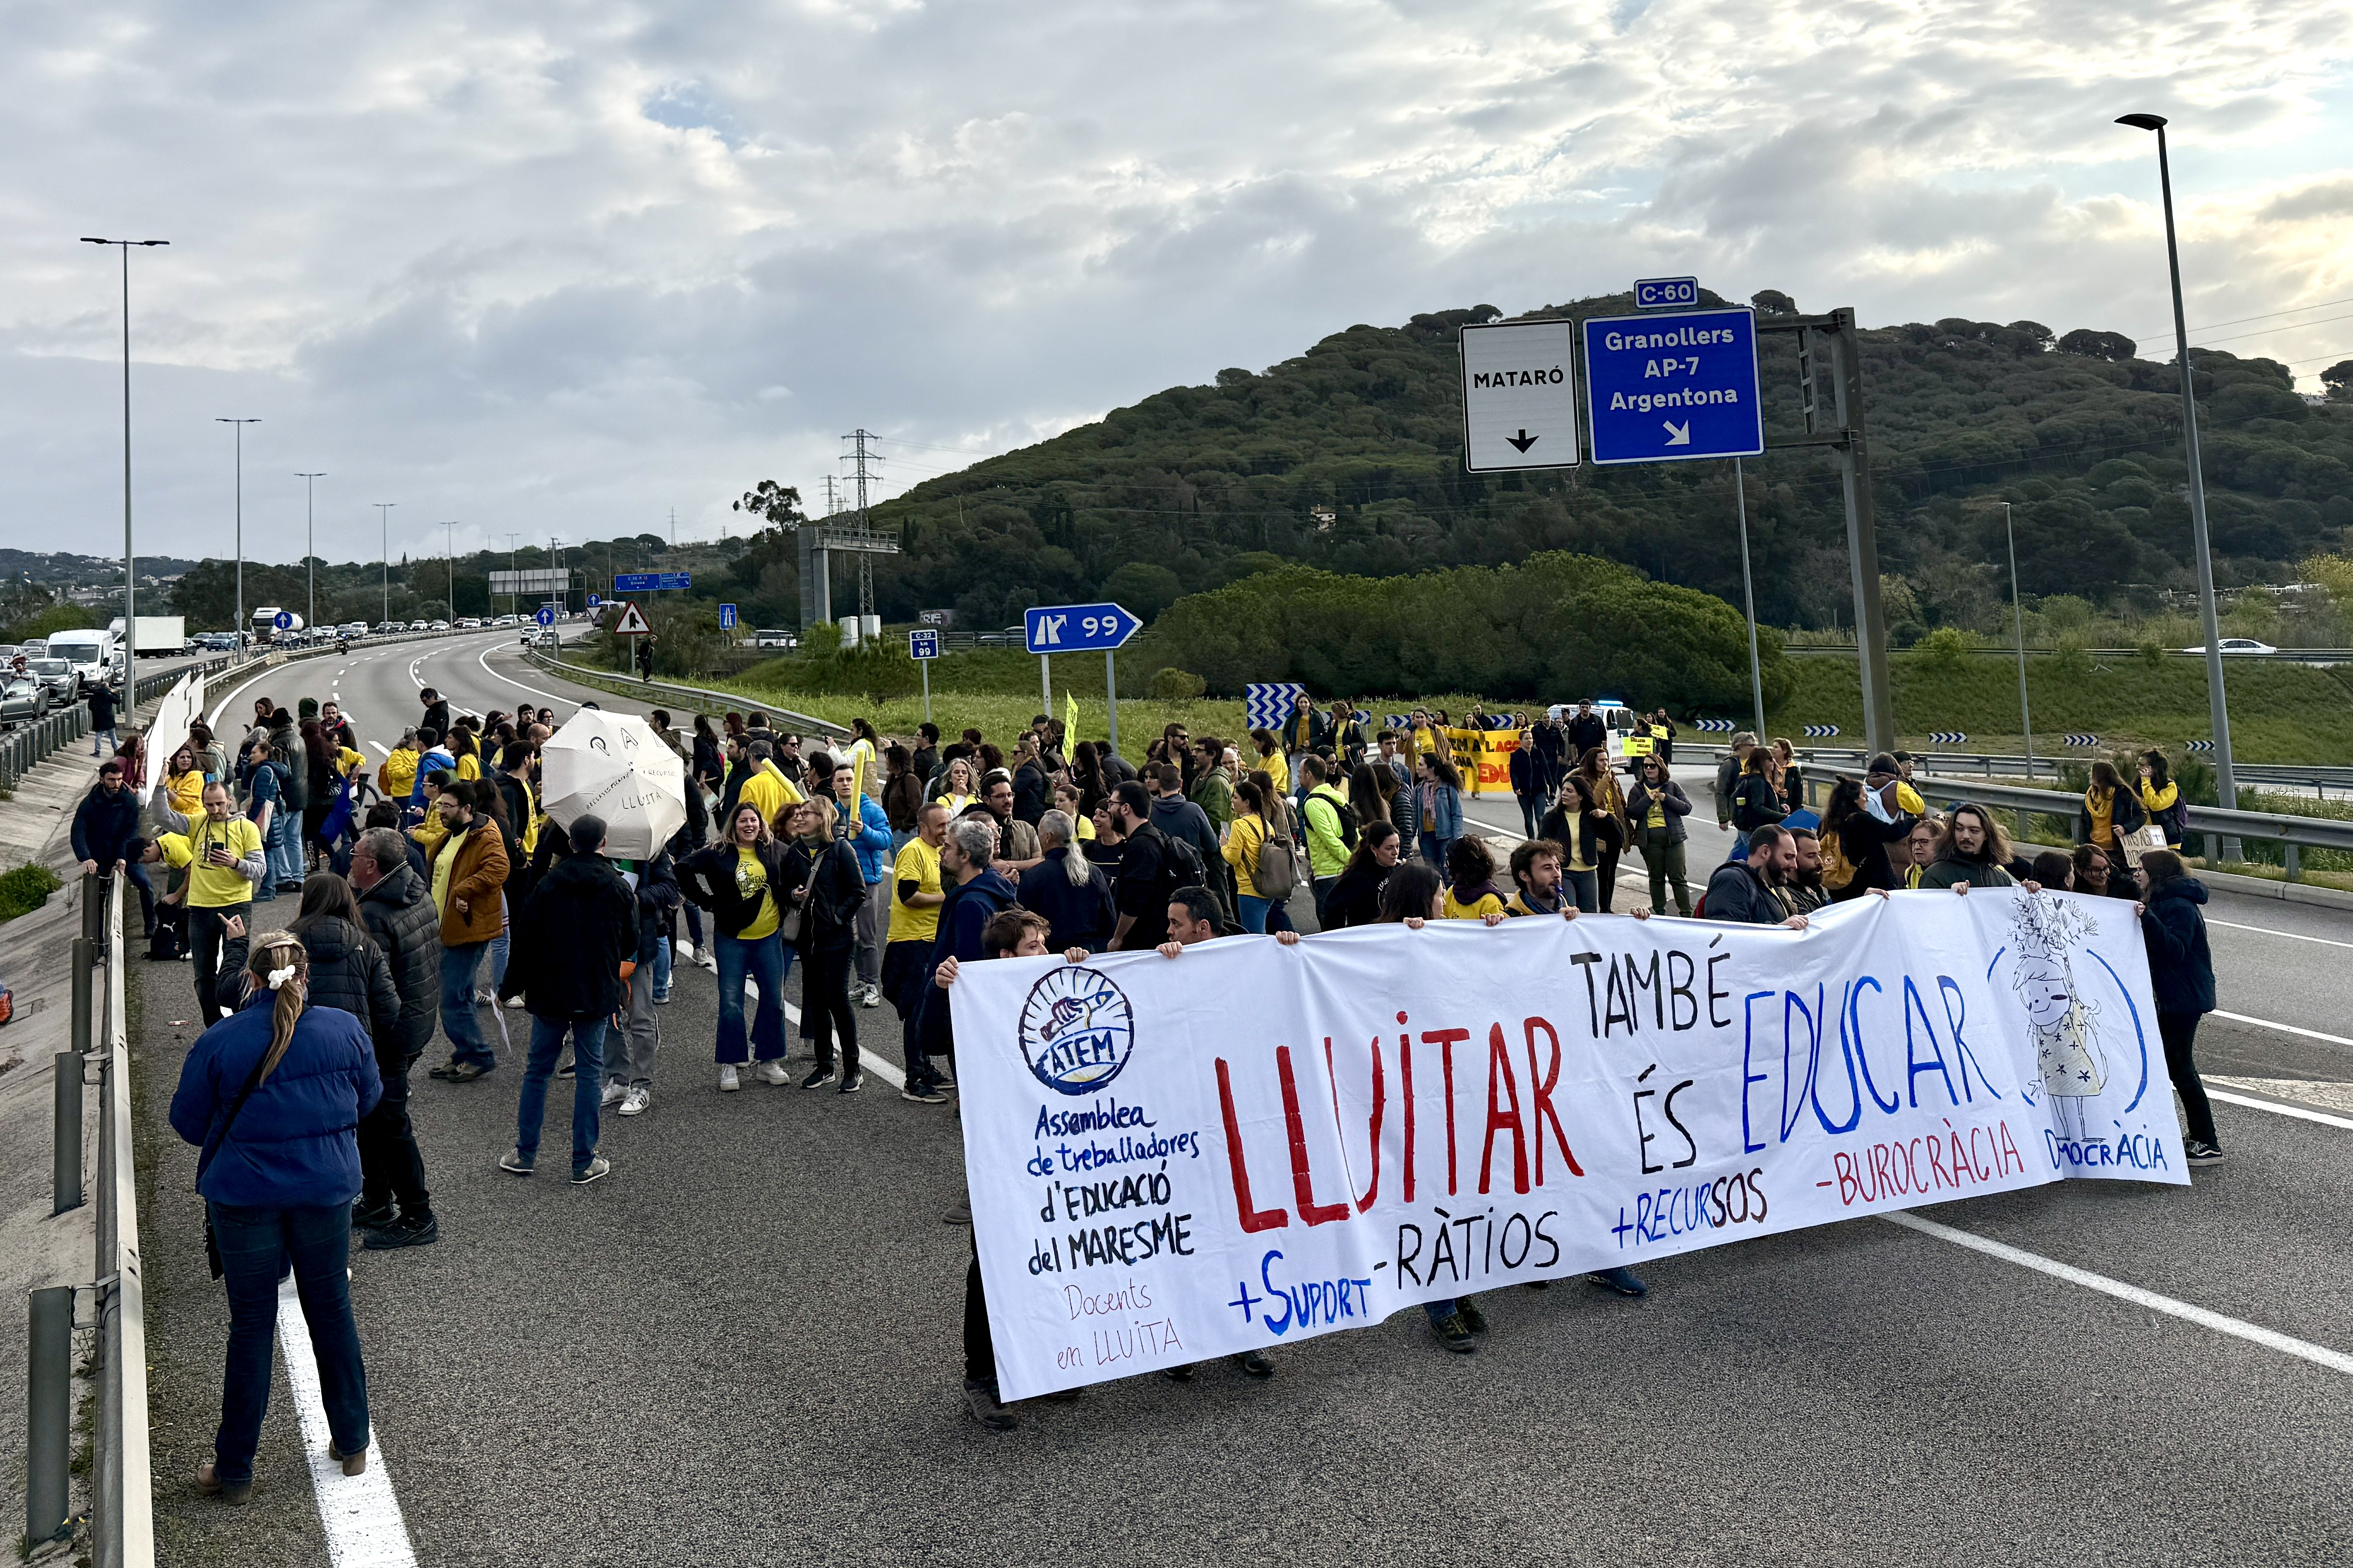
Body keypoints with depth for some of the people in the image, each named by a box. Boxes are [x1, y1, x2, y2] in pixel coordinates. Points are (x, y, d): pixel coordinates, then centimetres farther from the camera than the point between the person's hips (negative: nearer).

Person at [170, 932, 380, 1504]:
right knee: (332, 1313, 17)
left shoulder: (218, 1042, -12)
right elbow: (368, 1099, 7)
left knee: (250, 1329, 9)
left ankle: (234, 1471, 21)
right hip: (327, 1192, 2)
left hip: (244, 1199, -1)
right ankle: (352, 1445, 29)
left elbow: (188, 1123, -2)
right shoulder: (345, 1029, -7)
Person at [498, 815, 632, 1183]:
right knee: (589, 1073, 5)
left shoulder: (547, 884, -6)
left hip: (549, 992, 0)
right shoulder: (618, 888, -4)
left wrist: (511, 985, 9)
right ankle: (584, 1163, 7)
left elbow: (525, 939, -3)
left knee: (537, 1070, 12)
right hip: (597, 997, 0)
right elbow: (630, 945, 4)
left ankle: (525, 1154, 18)